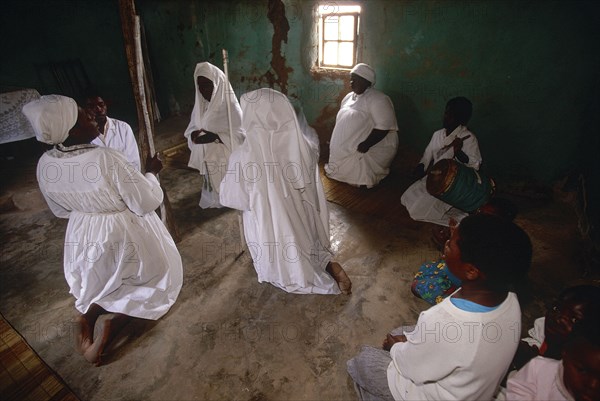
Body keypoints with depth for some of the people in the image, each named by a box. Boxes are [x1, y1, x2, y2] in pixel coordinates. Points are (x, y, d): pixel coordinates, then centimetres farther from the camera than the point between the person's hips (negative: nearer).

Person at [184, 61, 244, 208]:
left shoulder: (230, 106, -14)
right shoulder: (200, 106, 6)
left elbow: (240, 136, -19)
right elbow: (190, 131, 11)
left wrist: (215, 137, -32)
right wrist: (194, 135, -14)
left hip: (229, 162, -6)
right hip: (209, 162, 6)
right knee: (214, 195, 17)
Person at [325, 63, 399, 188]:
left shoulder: (378, 100, -16)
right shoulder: (348, 97, 11)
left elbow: (383, 127, -24)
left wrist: (365, 145, -28)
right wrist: (335, 143, 10)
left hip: (372, 151, -8)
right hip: (347, 148, 8)